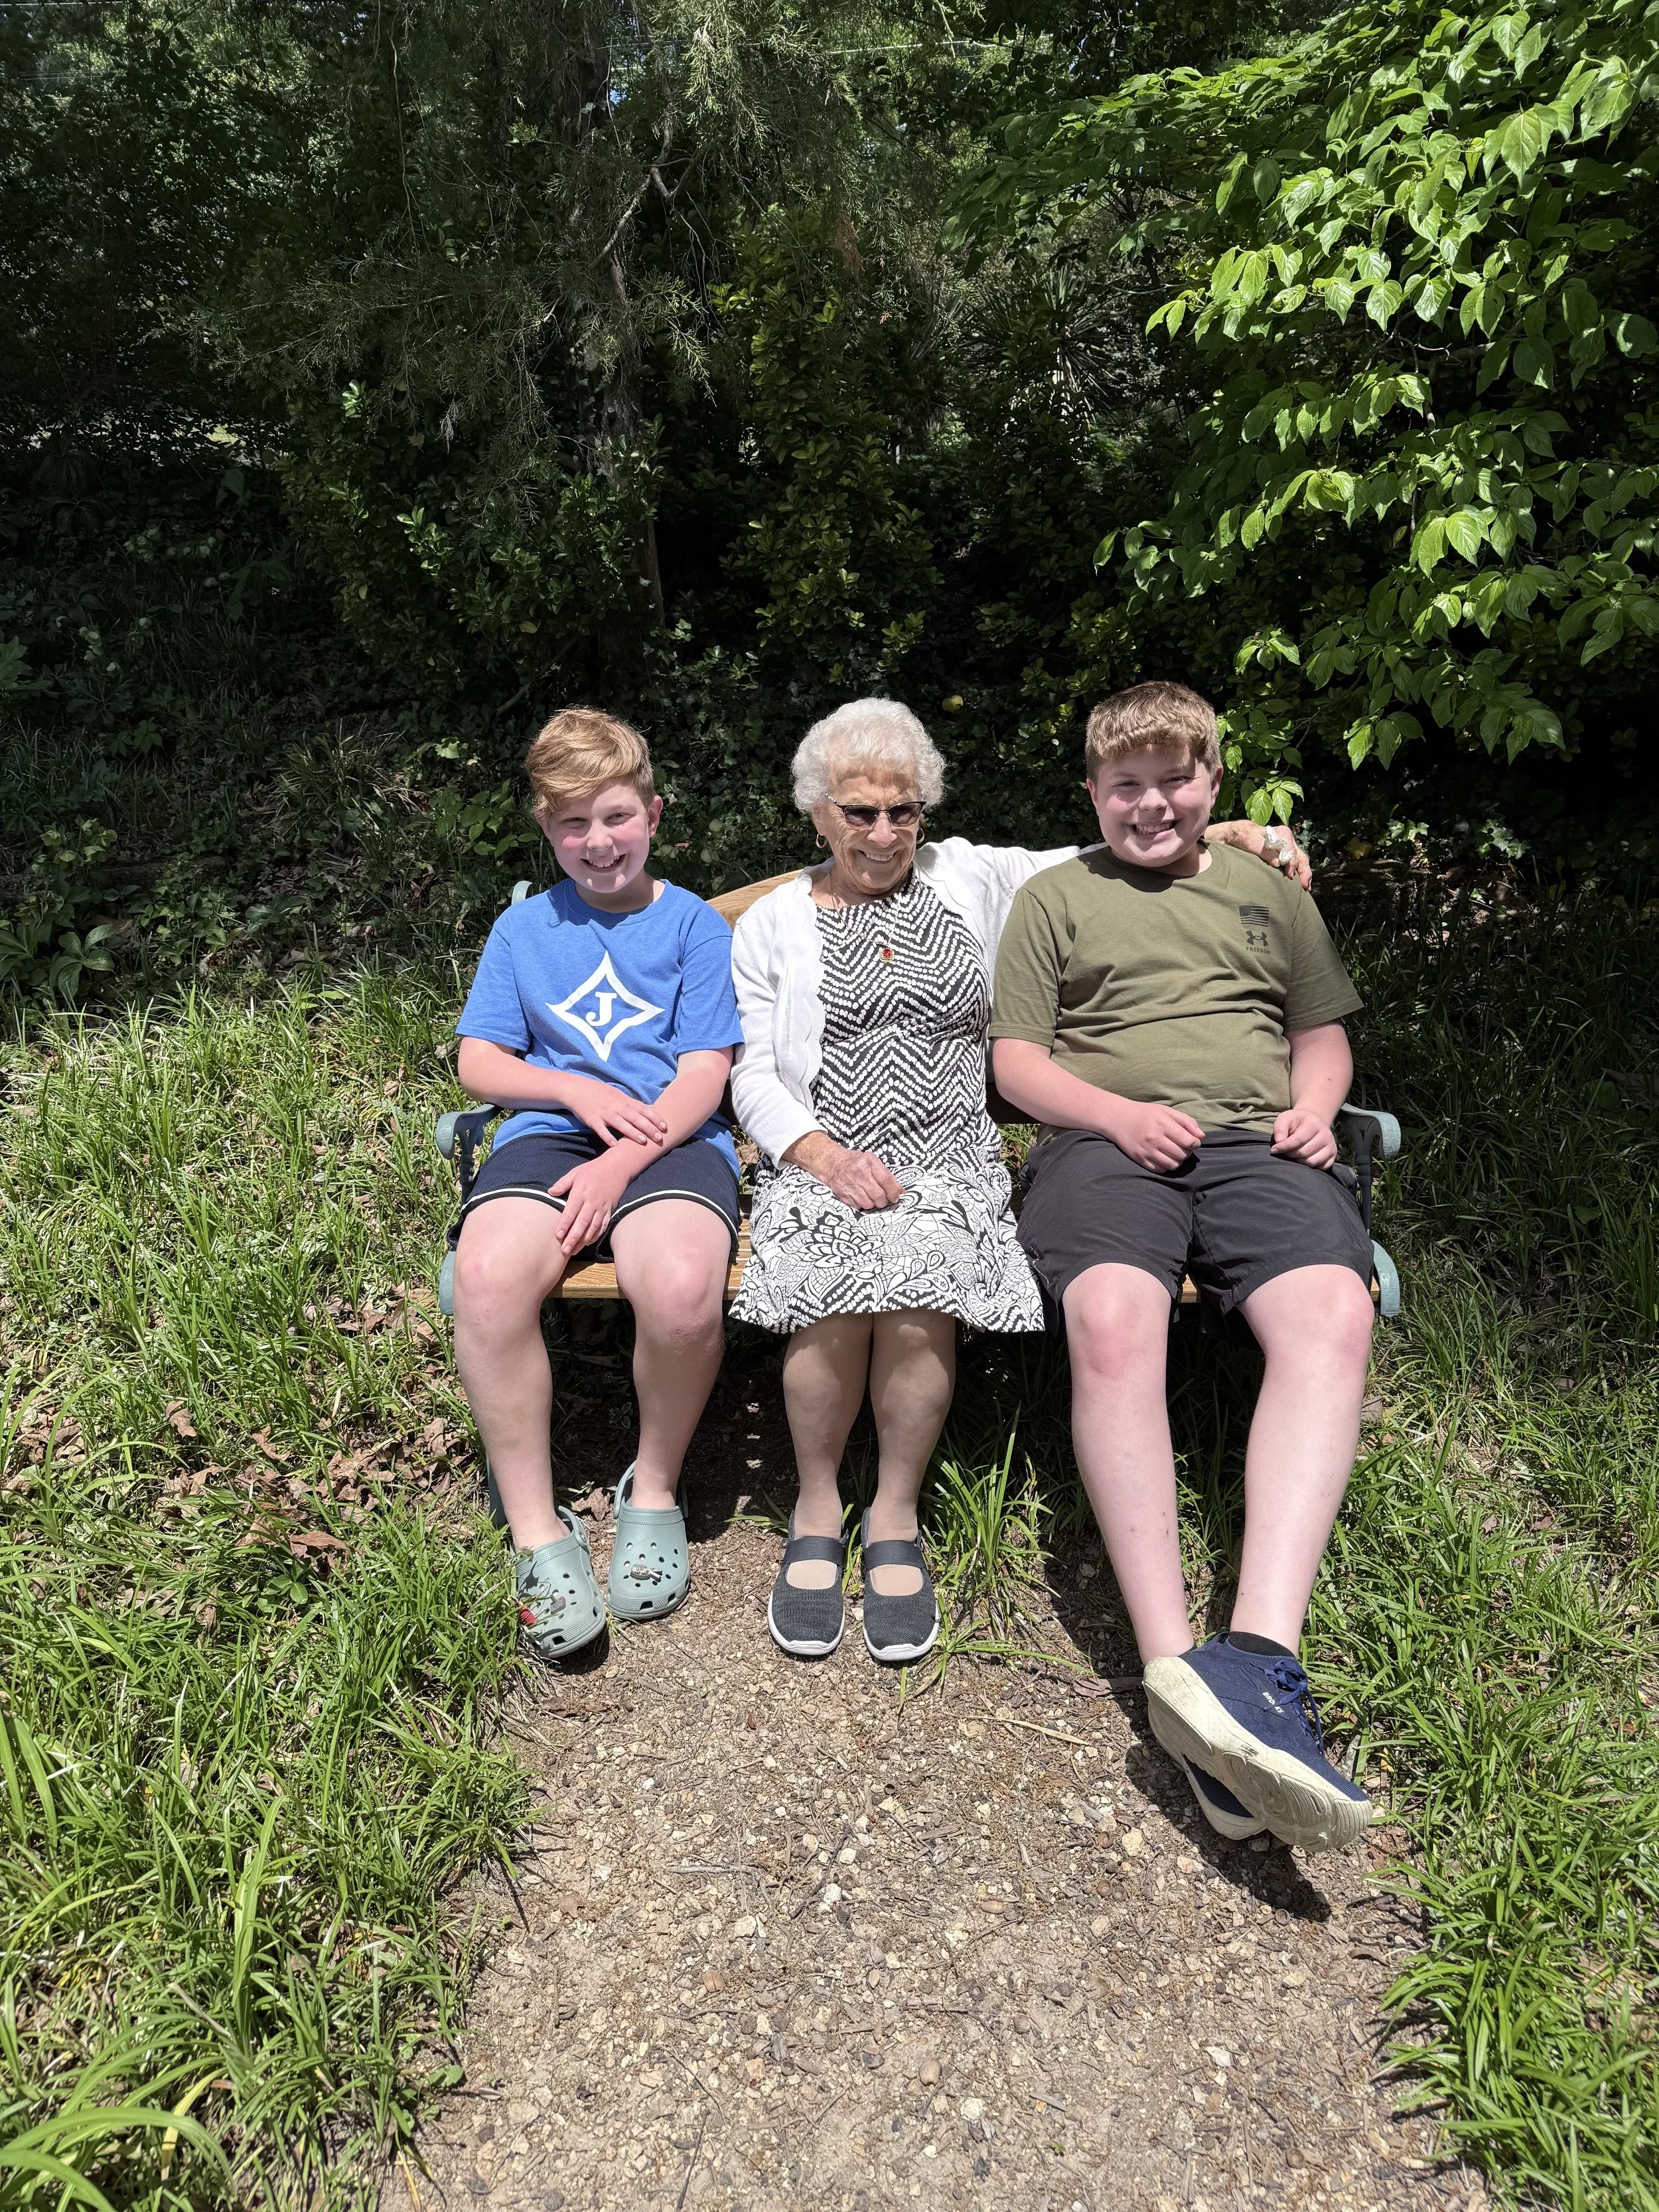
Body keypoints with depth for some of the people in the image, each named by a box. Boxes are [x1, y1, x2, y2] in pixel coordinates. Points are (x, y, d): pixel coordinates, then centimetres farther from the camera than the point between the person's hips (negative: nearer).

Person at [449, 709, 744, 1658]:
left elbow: (703, 1078, 0)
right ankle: (539, 1530, -14)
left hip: (671, 1139, -2)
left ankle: (656, 1488, -5)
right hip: (549, 1132, 2)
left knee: (681, 1285, -35)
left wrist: (618, 1164, -15)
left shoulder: (696, 925, 9)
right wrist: (581, 1090, -5)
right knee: (488, 1276, -31)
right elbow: (480, 1063, 13)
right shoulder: (525, 928, 18)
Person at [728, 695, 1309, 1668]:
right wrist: (824, 1155, -10)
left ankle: (896, 1514, -8)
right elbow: (752, 1074, 8)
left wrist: (1223, 833, 13)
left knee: (919, 1293, -32)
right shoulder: (773, 923, 15)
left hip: (951, 1159, 1)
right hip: (822, 1159, 0)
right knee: (836, 1292, -32)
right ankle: (817, 1508, -7)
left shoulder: (972, 879, 18)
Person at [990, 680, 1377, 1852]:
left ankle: (1258, 1657, -41)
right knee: (1111, 1319, -36)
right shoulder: (1057, 898, 20)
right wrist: (1118, 1112, -7)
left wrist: (1314, 1107, 7)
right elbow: (1015, 1059, 12)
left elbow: (1323, 1031, 31)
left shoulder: (1270, 895, 29)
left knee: (1332, 1314, -32)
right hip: (1108, 1140, -2)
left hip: (1258, 1142, 2)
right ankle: (1174, 1665, -37)